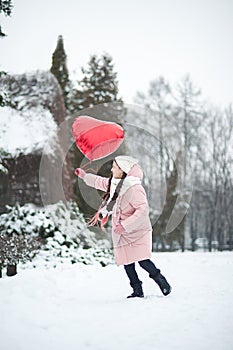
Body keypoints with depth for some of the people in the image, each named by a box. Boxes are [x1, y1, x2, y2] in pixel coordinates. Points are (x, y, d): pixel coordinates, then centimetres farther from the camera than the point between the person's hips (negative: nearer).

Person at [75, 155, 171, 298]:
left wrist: (125, 225, -28)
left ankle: (164, 284, 3)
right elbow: (100, 182, 28)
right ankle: (137, 291, 13)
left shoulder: (134, 188, -21)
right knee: (127, 263, 4)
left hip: (137, 232, -8)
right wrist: (84, 175, 30)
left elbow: (143, 209, -28)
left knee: (143, 261, -14)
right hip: (121, 233, 8)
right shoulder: (114, 183, 7)